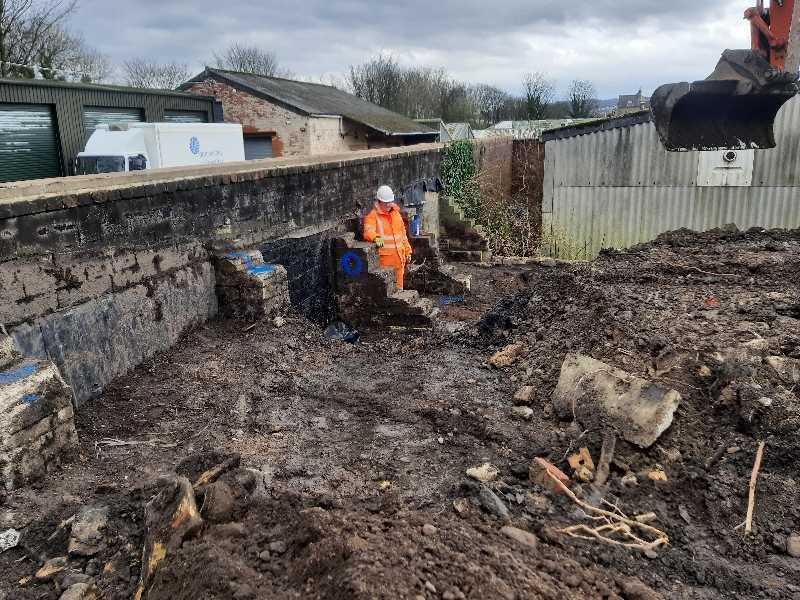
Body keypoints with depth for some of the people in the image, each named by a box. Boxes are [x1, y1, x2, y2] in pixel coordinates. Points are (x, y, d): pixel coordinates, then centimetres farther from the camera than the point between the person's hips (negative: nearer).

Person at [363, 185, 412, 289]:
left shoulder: (396, 213, 14)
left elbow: (402, 233, 22)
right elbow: (368, 231, -26)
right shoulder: (373, 216, -8)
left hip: (399, 256, 7)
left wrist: (407, 250, 20)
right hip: (384, 258, -7)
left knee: (398, 285, 17)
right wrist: (376, 238, -47)